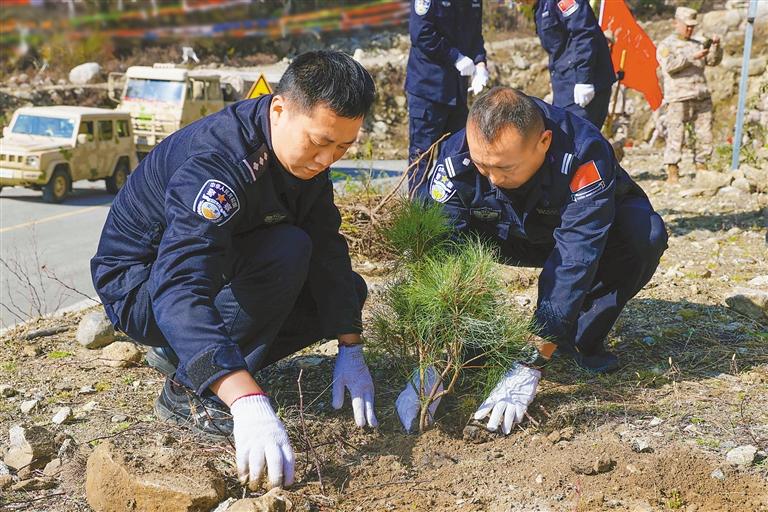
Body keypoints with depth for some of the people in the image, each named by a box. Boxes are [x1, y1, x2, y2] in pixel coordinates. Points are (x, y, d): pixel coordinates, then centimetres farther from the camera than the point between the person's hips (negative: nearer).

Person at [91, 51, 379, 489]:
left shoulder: (308, 149, -9)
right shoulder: (214, 163, -35)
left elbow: (328, 249, -4)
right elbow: (180, 290, -46)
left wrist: (351, 350, -11)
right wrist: (249, 403, -56)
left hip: (217, 272, 8)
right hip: (141, 286, -8)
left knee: (347, 290, 1)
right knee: (288, 251, -30)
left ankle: (181, 353, 5)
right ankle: (188, 391, -16)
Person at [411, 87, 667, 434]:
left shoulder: (584, 155, -39)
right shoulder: (455, 157, -31)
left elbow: (573, 264, -43)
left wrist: (527, 369, -47)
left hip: (587, 228, -1)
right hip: (508, 238, 2)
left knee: (645, 233, -33)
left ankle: (583, 337, -10)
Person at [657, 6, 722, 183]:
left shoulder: (698, 44, 21)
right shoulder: (666, 45, 4)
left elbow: (713, 61, 13)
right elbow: (669, 65, -13)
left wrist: (716, 46, -5)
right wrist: (692, 57, -18)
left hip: (702, 98, 5)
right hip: (678, 98, -5)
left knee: (705, 135, 2)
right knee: (676, 135, -9)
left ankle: (701, 166, 11)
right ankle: (672, 171, -6)